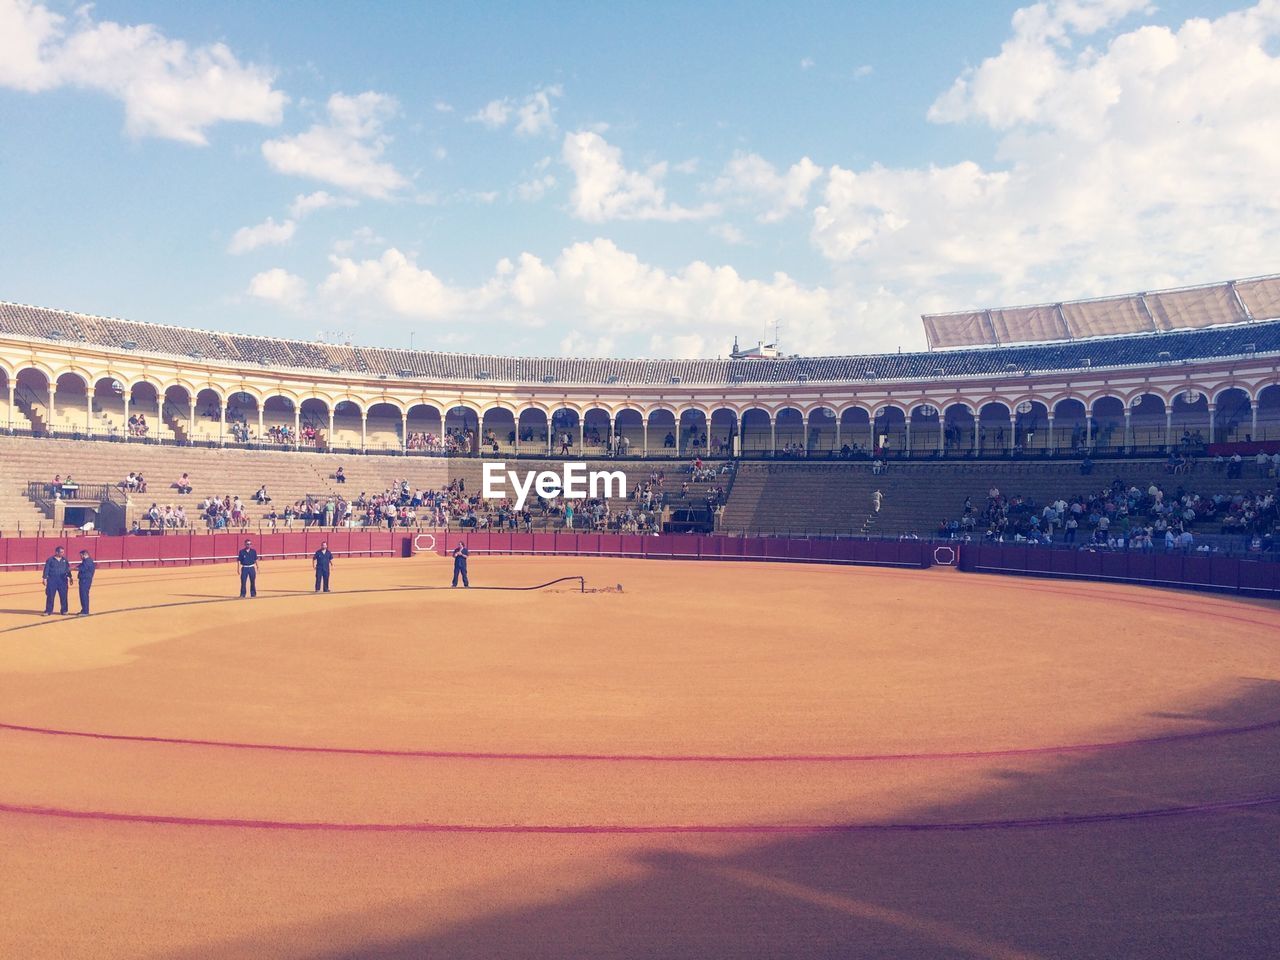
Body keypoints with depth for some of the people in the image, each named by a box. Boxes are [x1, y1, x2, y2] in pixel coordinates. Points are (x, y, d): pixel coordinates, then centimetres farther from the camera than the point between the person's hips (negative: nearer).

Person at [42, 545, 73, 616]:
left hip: (62, 580, 2)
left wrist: (69, 577, 11)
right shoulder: (50, 560, 0)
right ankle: (48, 611, 7)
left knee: (63, 596, 1)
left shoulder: (64, 560, 10)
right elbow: (46, 569, -1)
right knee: (50, 596, 0)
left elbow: (68, 569, 15)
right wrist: (44, 578, -7)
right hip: (52, 580, -2)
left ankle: (64, 610, 10)